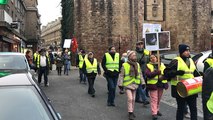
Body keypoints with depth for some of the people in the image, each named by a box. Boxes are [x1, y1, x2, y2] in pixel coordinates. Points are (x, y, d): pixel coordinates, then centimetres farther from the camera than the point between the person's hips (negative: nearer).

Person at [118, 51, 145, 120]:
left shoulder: (137, 65, 8)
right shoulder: (125, 65, -9)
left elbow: (140, 74, 12)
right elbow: (121, 75, -7)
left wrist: (142, 82, 7)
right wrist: (120, 84, -9)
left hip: (135, 84, 5)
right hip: (127, 85, -5)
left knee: (133, 99, 12)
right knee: (130, 99, -11)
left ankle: (132, 111, 26)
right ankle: (130, 113, -4)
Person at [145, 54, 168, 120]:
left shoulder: (162, 65, 11)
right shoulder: (148, 66, 0)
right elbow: (148, 74, -16)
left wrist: (163, 76, -15)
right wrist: (157, 72, -24)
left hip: (161, 84, 4)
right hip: (153, 84, -4)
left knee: (158, 99, 14)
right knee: (154, 99, -7)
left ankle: (157, 110, 30)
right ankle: (154, 113, -6)